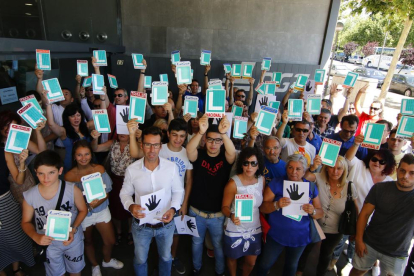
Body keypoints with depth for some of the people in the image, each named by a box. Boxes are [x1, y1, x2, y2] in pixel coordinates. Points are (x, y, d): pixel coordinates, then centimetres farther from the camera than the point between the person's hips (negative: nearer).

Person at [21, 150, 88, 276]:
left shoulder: (72, 190, -25)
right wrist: (36, 237, -22)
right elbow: (26, 222, -4)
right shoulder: (29, 196, -21)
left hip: (73, 240, 0)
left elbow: (83, 210, -8)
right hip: (48, 244, 1)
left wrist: (74, 229, -22)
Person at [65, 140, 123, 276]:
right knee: (88, 241, 22)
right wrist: (87, 205, -27)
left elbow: (106, 192, -11)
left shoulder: (99, 169, -13)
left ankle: (107, 260, 46)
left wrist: (94, 204, -27)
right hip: (83, 215, -1)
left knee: (110, 241, 11)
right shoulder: (69, 176, -16)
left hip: (102, 211, 1)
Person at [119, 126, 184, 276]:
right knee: (140, 259, 23)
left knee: (166, 257, 25)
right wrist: (130, 206, -22)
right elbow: (125, 192, -2)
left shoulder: (171, 167, -17)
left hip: (166, 224, 1)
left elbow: (178, 191, -3)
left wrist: (173, 208, -20)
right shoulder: (132, 169, -16)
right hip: (141, 225, 0)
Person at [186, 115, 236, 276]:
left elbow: (232, 152, -33)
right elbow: (189, 149, -33)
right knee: (197, 243, 23)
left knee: (218, 245, 20)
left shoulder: (225, 158, -10)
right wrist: (200, 132, -52)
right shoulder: (199, 155, -10)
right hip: (196, 211, 1)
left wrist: (224, 134, -53)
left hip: (218, 214, 0)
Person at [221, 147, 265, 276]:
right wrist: (231, 216, -35)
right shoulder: (233, 183, -22)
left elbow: (262, 203, 5)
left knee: (251, 262, 19)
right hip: (235, 230, -3)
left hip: (254, 229, 4)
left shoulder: (262, 180, -8)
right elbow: (225, 206, -16)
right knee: (233, 257, 20)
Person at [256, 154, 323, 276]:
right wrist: (277, 205, -33)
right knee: (264, 265, 14)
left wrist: (313, 211, -23)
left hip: (300, 237, 2)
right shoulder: (276, 183, -13)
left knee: (291, 266, 26)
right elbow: (263, 208, -14)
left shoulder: (311, 187, -4)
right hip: (276, 235, -2)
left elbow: (320, 213, -1)